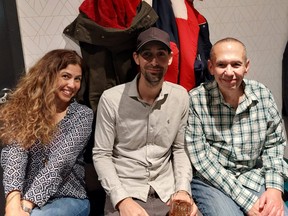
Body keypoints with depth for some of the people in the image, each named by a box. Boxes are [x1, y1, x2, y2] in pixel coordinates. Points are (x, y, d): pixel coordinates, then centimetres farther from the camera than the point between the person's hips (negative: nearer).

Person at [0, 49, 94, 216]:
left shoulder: (83, 115, -3)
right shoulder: (22, 109, 2)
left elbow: (60, 162, -15)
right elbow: (14, 153, -12)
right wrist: (13, 203, -28)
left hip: (69, 200, -2)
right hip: (25, 199, 2)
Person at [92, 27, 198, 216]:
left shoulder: (181, 96, 0)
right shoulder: (111, 99, -9)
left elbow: (180, 149, 7)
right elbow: (101, 155, -6)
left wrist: (183, 189, -7)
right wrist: (122, 200, -16)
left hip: (168, 192, 2)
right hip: (124, 193, -2)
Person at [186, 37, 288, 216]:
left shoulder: (263, 94, -2)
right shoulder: (195, 100, -14)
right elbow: (201, 158, -15)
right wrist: (247, 200, -17)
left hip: (254, 177, 4)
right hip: (210, 180, -3)